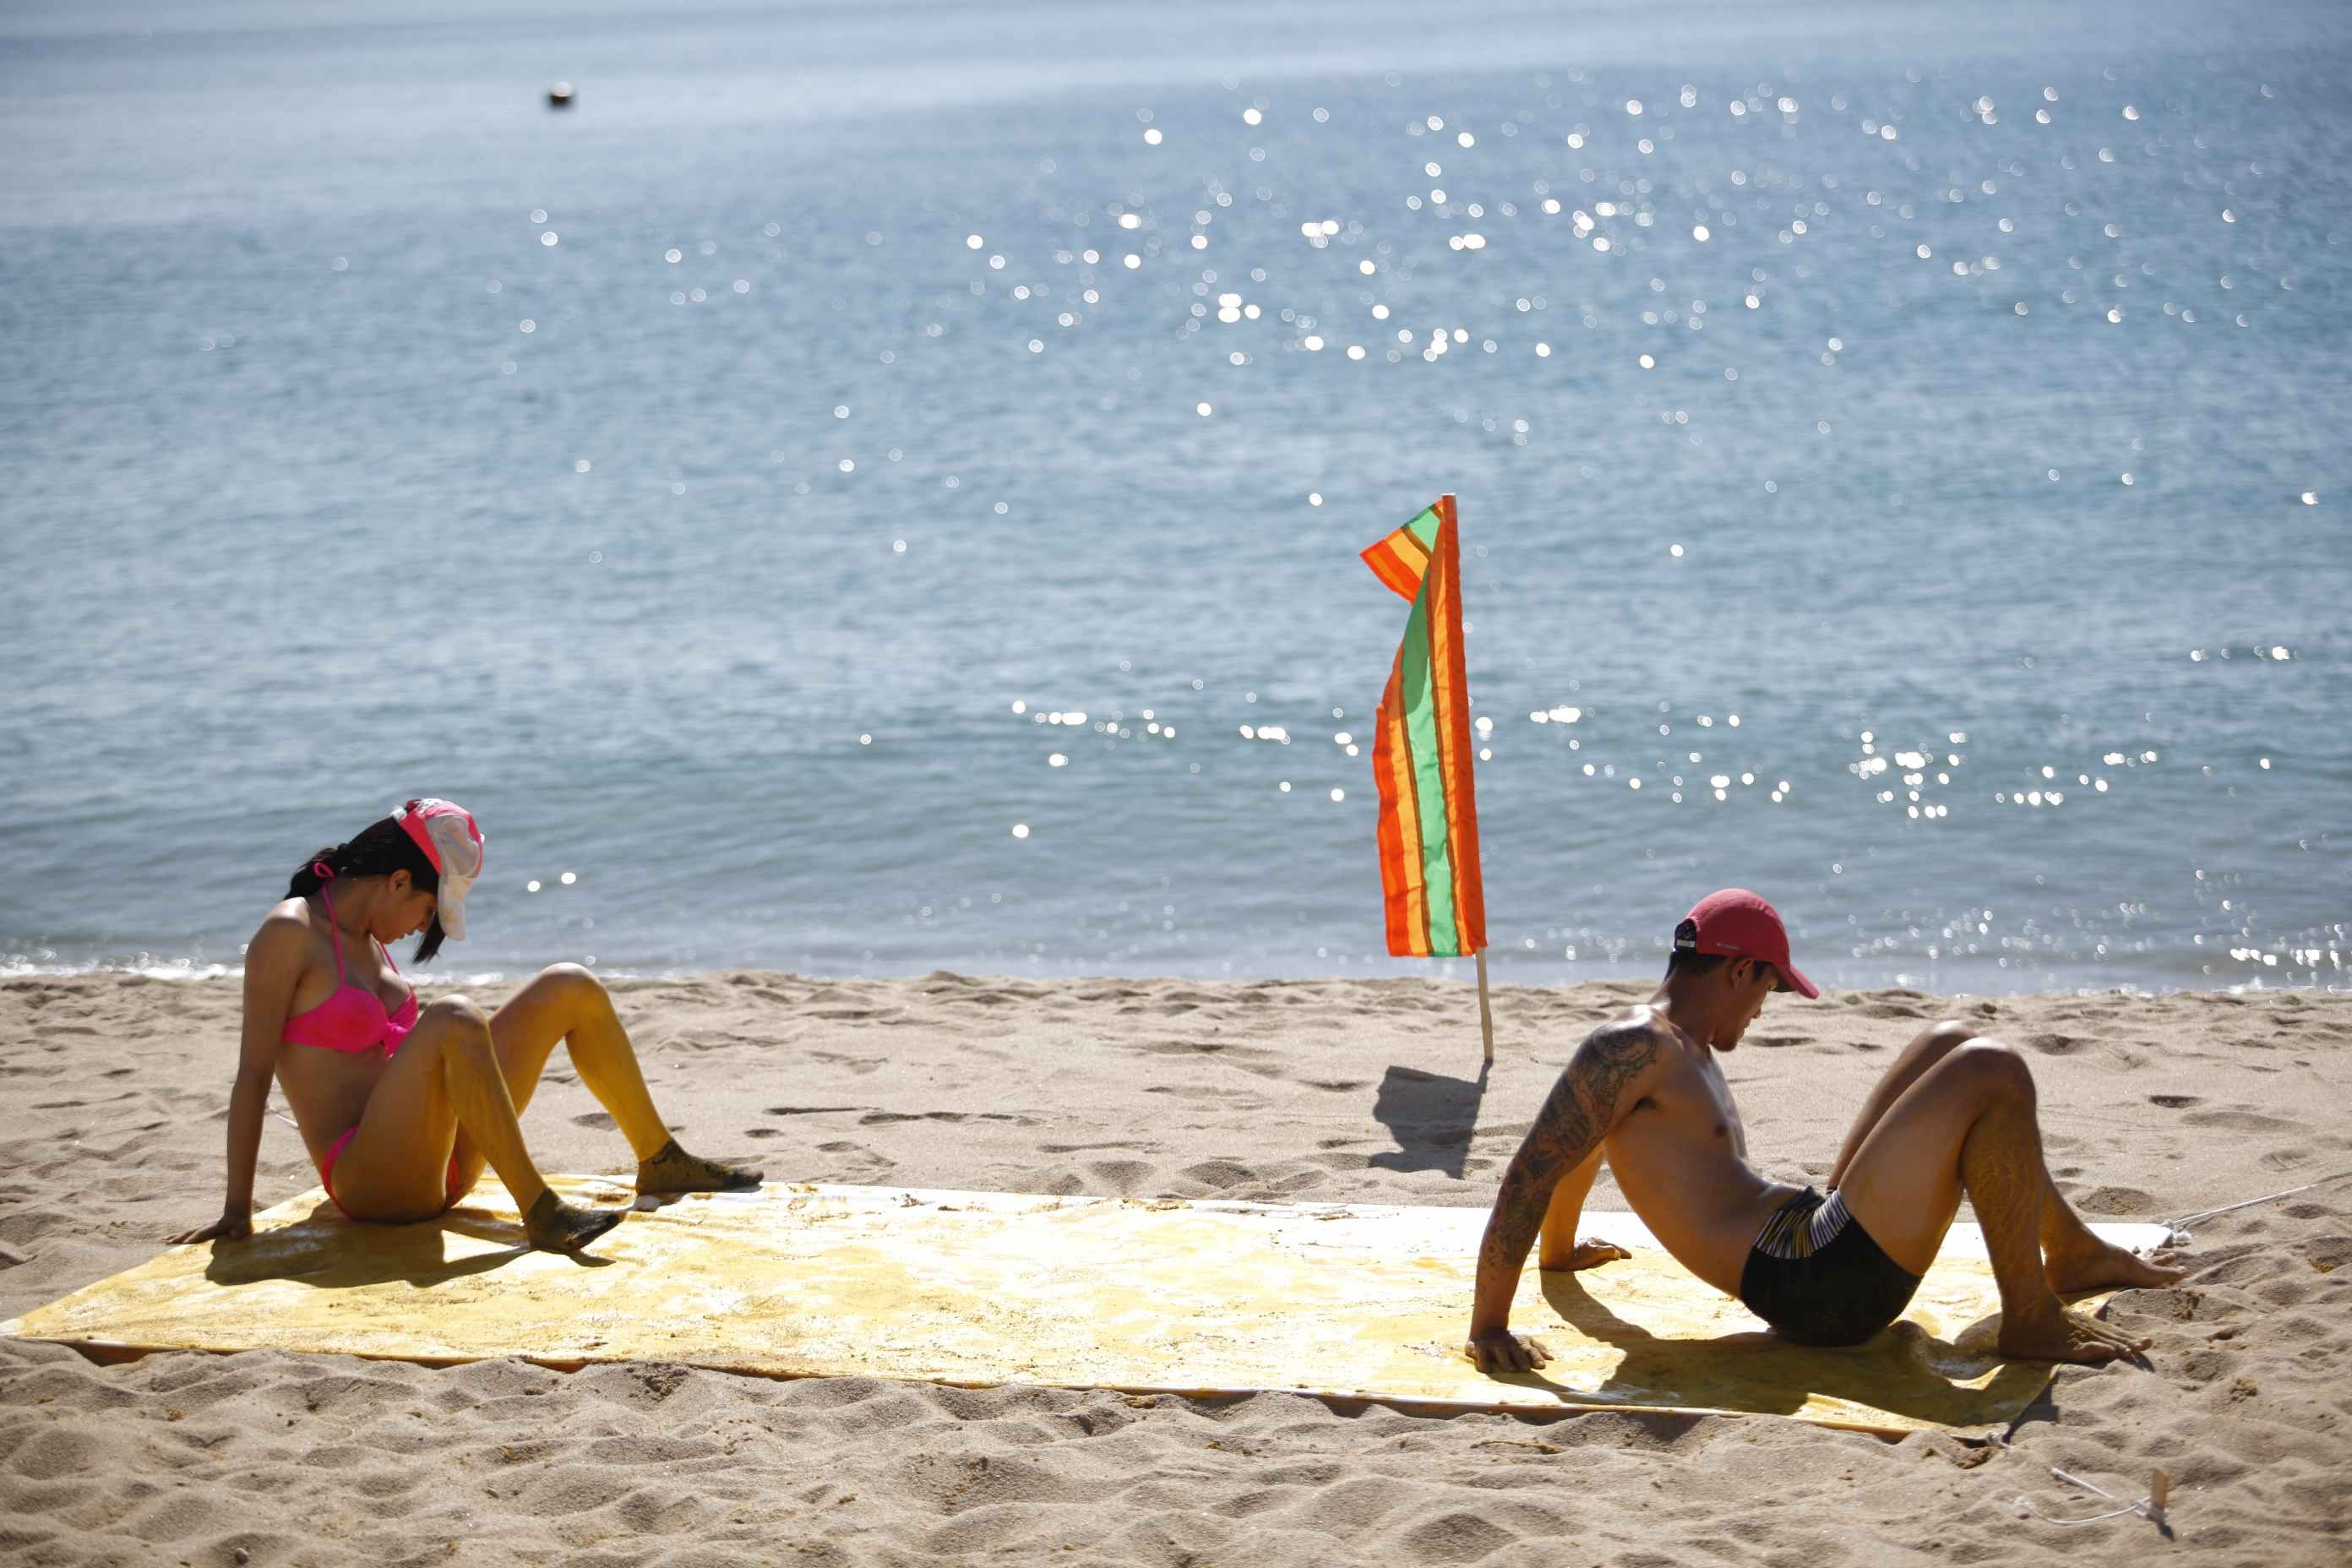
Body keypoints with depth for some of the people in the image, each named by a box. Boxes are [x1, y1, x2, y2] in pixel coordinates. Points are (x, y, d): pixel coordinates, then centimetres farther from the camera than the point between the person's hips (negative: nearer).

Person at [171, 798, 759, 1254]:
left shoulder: (366, 938, 15)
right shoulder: (289, 935, -10)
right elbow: (252, 1077, -13)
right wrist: (237, 1212, -16)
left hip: (438, 1167, 9)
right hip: (368, 1180, -9)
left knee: (570, 989, 5)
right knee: (452, 1019, -35)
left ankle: (660, 1162, 12)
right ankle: (540, 1212, -37)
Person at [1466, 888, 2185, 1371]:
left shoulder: (1685, 1048, 19)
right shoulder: (1634, 1046, -13)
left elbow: (1578, 1158, 32)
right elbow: (1533, 1169, -20)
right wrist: (1489, 1326, -23)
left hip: (1823, 1237, 11)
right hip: (1819, 1287, -11)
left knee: (1951, 1044, 21)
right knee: (1994, 1072, -16)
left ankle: (2073, 1254, 25)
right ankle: (2032, 1321, -10)